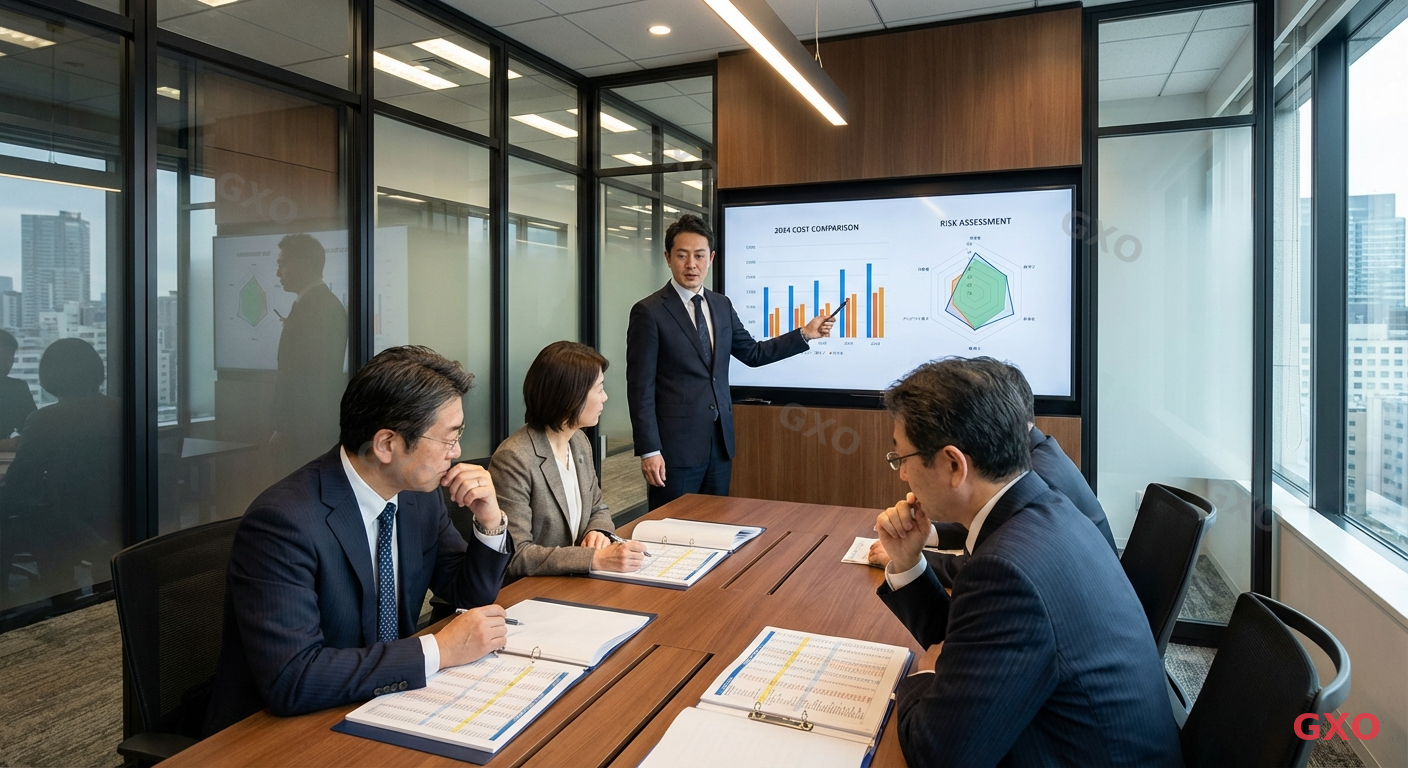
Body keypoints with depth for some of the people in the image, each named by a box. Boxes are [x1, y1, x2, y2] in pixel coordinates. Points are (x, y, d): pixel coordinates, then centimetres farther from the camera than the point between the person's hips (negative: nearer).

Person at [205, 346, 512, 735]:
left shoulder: (420, 493, -4)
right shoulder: (284, 521, -24)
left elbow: (471, 594, 7)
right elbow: (290, 679, -30)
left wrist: (490, 524, -11)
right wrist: (440, 650, -26)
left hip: (382, 704, 6)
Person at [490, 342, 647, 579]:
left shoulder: (580, 442, 5)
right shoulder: (514, 459, -19)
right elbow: (515, 556, -21)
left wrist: (598, 532, -5)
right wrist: (596, 559, -26)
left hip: (574, 584, 7)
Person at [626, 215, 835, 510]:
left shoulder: (722, 306, 9)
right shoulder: (649, 312, -10)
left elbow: (753, 353, 18)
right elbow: (640, 387, -12)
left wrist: (805, 334, 11)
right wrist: (649, 450, -15)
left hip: (720, 441, 6)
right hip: (676, 444, -6)